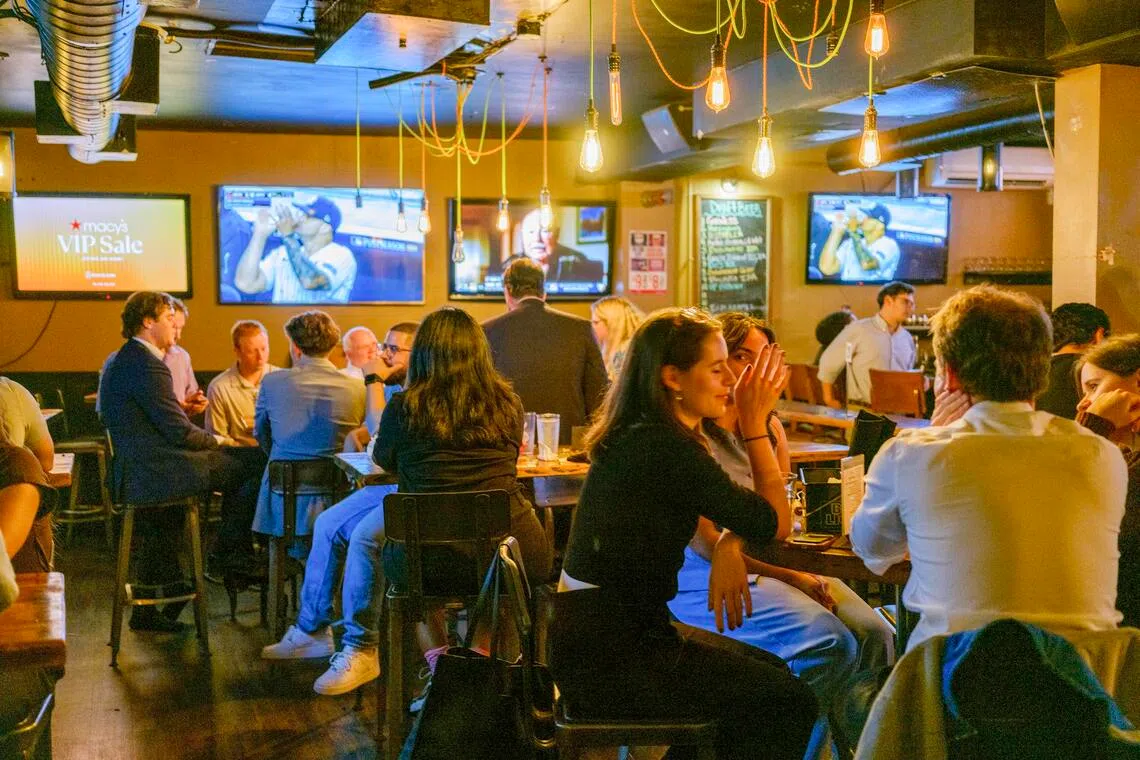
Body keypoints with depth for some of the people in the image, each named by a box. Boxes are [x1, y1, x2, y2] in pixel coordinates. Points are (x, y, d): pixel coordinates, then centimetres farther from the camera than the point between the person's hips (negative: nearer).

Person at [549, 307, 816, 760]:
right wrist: (755, 422, -9)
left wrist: (728, 543, -12)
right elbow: (776, 523, -14)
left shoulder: (639, 435, 9)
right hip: (607, 658, -10)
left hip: (604, 633, 10)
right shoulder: (665, 449, -22)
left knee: (771, 672, 18)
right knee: (788, 701, -5)